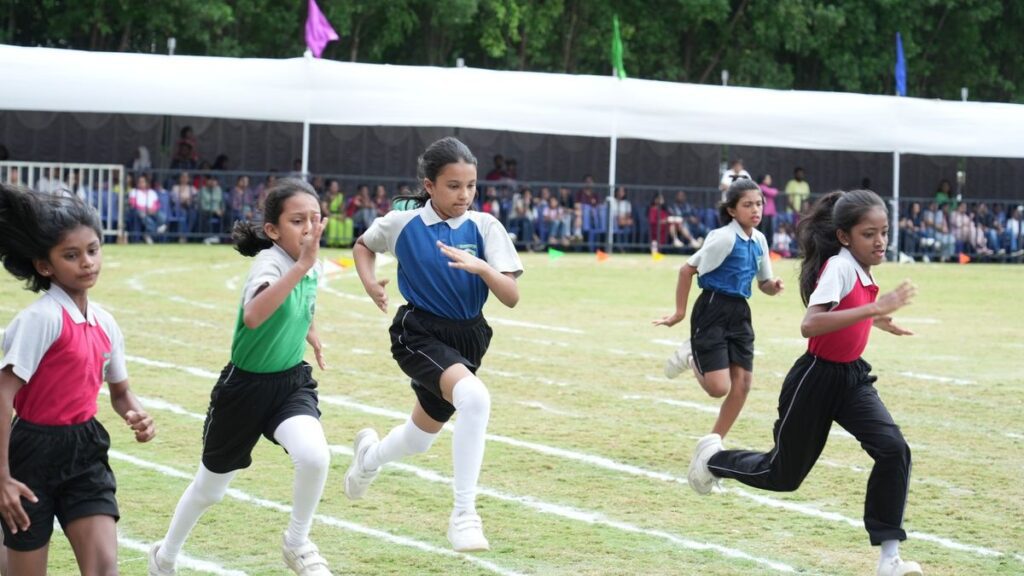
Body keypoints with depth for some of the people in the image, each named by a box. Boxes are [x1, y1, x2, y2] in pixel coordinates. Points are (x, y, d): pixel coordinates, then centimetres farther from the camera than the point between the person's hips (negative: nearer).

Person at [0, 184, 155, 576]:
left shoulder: (105, 324, 5)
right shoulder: (41, 318, -17)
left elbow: (119, 391, 21)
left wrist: (136, 416, -3)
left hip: (85, 453, 6)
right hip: (35, 453, -6)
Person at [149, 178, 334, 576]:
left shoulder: (312, 266, -5)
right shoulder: (269, 262, -27)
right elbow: (252, 316, -52)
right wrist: (301, 265, -57)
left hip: (291, 381, 4)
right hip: (246, 386, -4)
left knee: (314, 455, -27)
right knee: (210, 488, 14)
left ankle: (297, 544, -2)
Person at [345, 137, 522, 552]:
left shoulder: (485, 227, -7)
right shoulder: (402, 224, -8)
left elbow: (511, 297, -13)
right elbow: (363, 245, 14)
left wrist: (480, 267, -31)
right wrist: (369, 283, -4)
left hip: (467, 338, 4)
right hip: (420, 334, -4)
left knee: (421, 436, 20)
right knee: (474, 396, -33)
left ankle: (370, 453, 58)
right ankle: (464, 513, -28)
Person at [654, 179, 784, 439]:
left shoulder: (759, 240, 8)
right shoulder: (724, 238, -15)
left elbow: (764, 284, 18)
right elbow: (687, 270, -11)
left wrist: (773, 286, -7)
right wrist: (680, 313, -7)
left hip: (739, 313, 7)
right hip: (713, 311, -7)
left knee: (742, 383, 1)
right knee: (719, 387, -13)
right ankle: (690, 358, 18)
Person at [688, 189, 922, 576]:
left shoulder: (858, 269, 2)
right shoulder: (839, 267, -23)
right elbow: (809, 325, -40)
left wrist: (875, 321, 19)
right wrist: (873, 309, -45)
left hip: (851, 377, 7)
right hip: (816, 380, -7)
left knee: (894, 449, -16)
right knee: (783, 475, 11)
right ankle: (713, 457, 42)